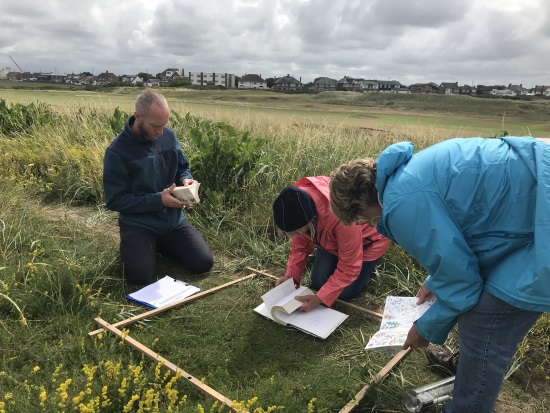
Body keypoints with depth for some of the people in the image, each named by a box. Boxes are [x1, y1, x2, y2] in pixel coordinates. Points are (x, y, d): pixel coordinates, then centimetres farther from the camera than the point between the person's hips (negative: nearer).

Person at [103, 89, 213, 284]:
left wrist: (186, 180, -12)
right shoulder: (117, 151, -17)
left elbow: (183, 167, 13)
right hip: (138, 223, -4)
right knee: (139, 276, -21)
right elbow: (115, 200, -16)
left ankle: (160, 244, 22)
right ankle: (132, 245, 14)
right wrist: (158, 200, -23)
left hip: (173, 219, 5)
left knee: (204, 263, -4)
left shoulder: (169, 136, -2)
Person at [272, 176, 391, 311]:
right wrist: (290, 275, -20)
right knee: (318, 282, 1)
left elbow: (349, 267, -31)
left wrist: (319, 298, -32)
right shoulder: (298, 210, -29)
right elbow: (300, 243, -8)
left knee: (346, 293, -6)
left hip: (368, 236, -5)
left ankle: (368, 261, 19)